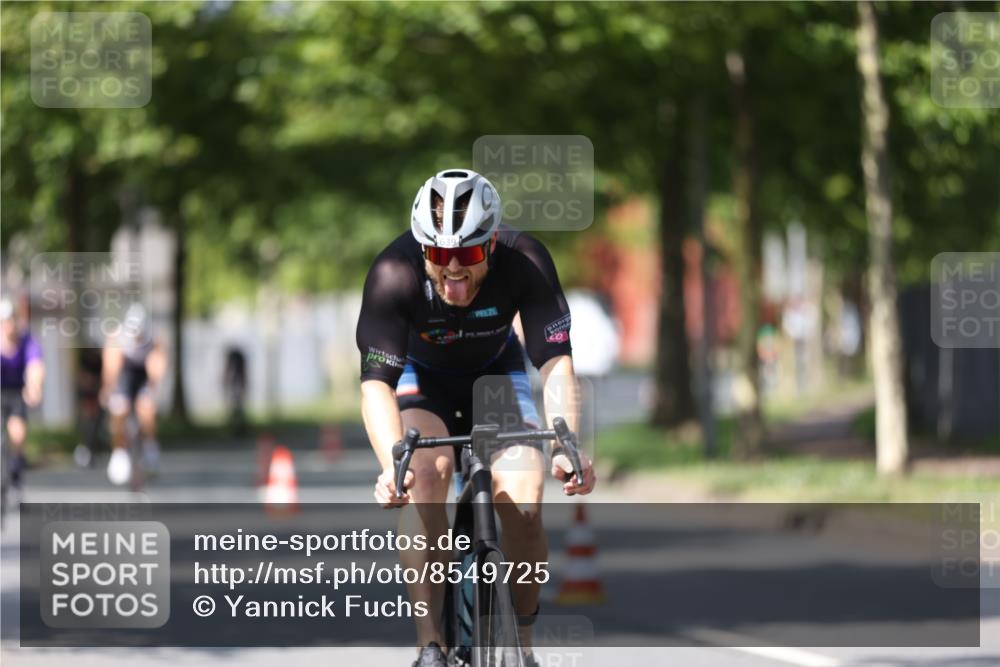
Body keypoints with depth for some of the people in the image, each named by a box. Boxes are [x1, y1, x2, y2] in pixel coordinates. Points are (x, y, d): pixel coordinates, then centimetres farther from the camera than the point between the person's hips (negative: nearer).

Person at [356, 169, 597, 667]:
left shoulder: (525, 263, -32)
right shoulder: (394, 274, -35)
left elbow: (556, 362, -34)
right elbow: (376, 383, -39)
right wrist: (392, 465, -56)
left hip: (496, 370, 1)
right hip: (421, 376, -1)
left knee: (523, 504, -20)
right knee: (425, 475, -31)